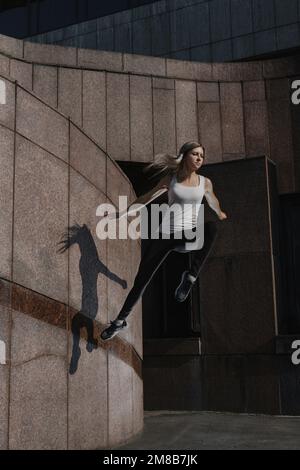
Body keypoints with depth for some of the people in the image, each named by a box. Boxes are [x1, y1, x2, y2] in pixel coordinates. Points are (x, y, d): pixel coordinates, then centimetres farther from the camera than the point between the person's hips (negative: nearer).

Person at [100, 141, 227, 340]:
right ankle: (121, 320, 19)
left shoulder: (205, 182, 6)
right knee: (142, 278, 0)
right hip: (166, 234, 1)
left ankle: (191, 276, -25)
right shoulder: (171, 178, 6)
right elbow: (147, 197, 11)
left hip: (190, 235, -1)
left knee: (213, 226, -35)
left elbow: (214, 203, 25)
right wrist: (121, 213, 8)